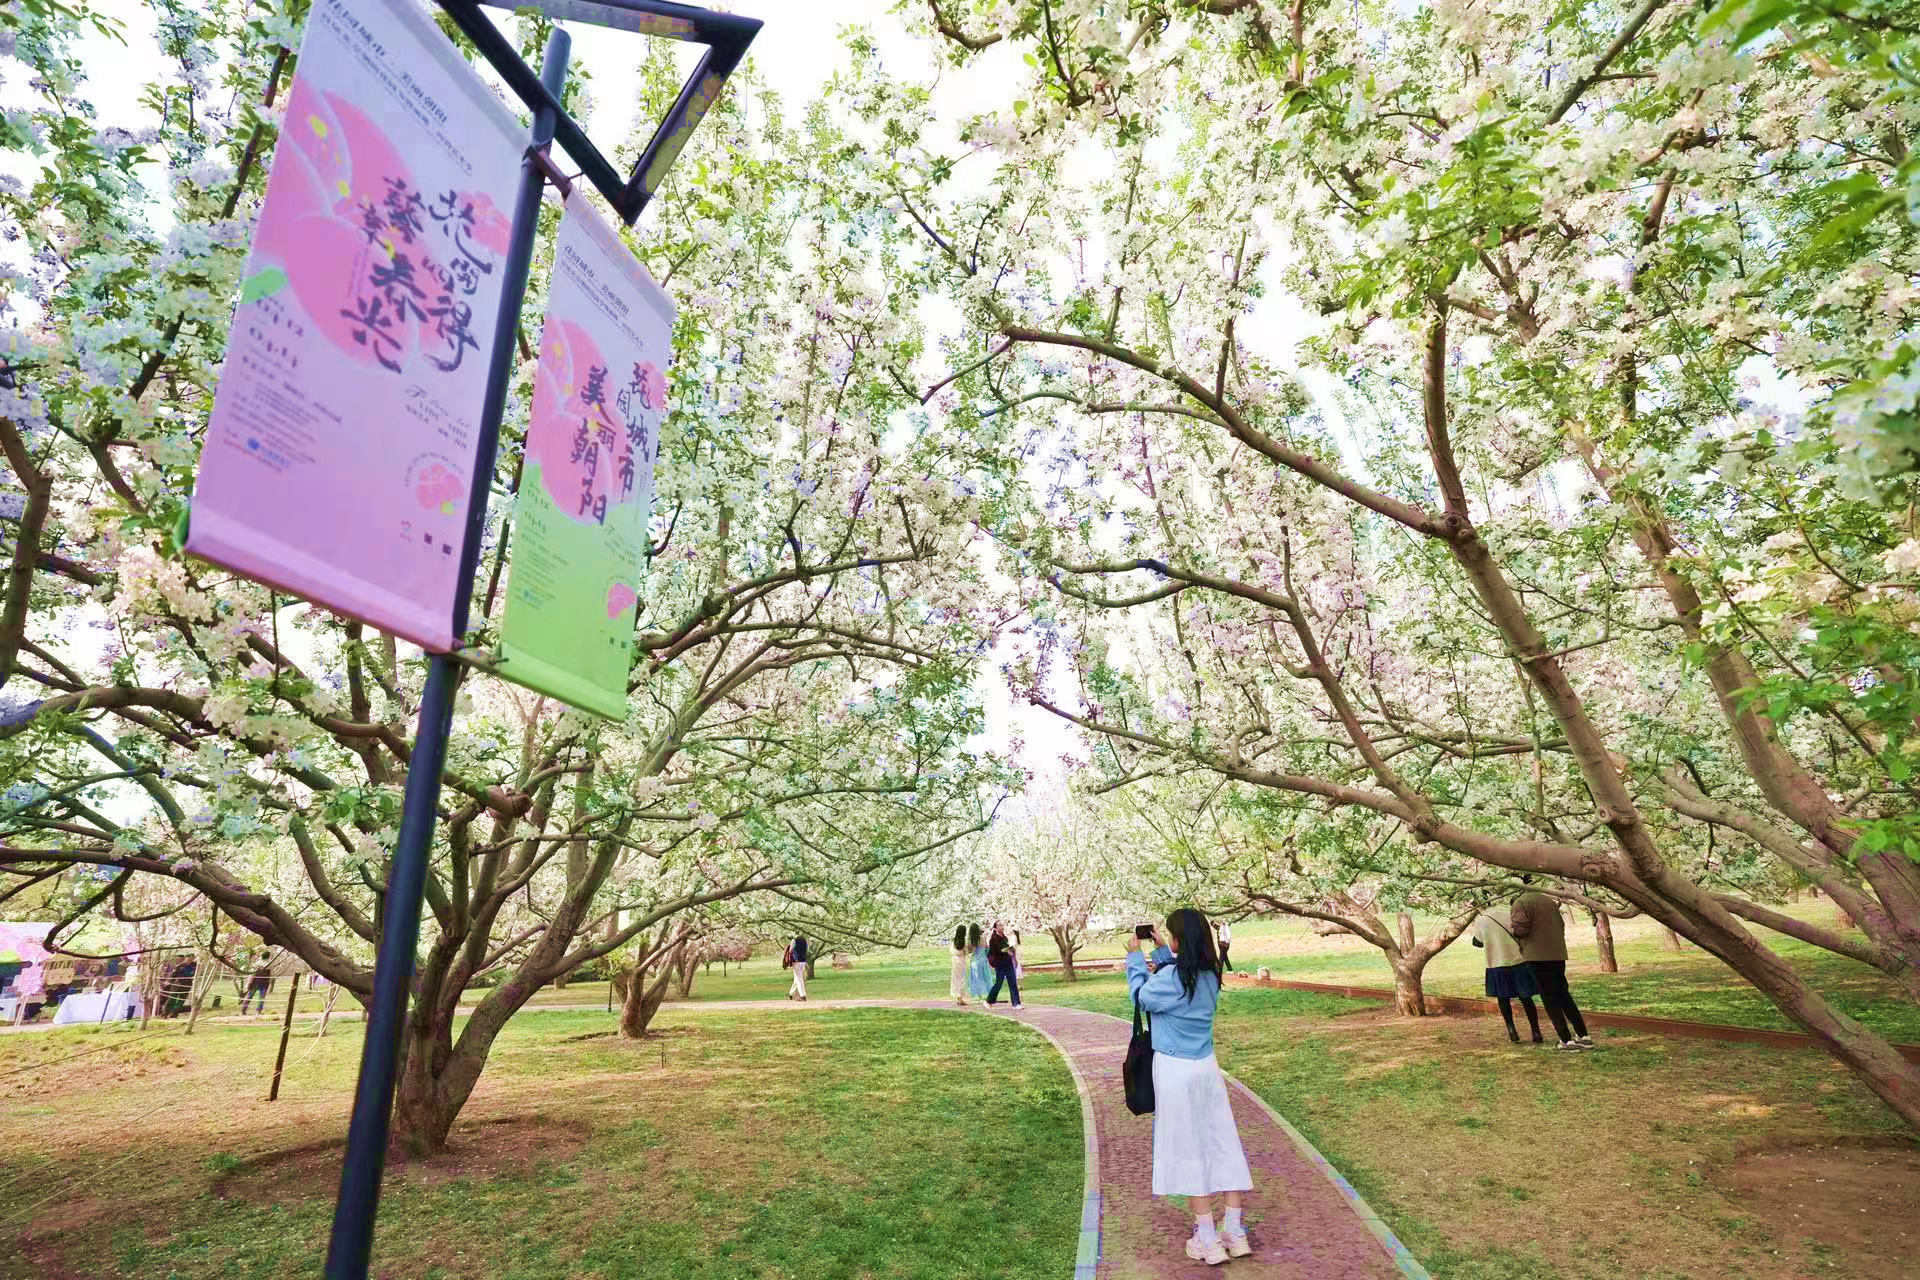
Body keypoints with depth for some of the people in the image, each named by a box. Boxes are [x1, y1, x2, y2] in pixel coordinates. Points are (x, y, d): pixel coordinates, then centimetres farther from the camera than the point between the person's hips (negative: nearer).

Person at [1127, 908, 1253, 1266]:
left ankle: (1209, 1242, 10)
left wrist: (1135, 957, 4)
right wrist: (1161, 952, 19)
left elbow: (1141, 996, -4)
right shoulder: (1209, 973, 0)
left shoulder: (1171, 976, -21)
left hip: (1176, 1070, -6)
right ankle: (1235, 1233, 18)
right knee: (1224, 1144, 11)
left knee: (1189, 1152, 3)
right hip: (1207, 1066, 7)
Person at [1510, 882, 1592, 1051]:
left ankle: (1566, 1040, 1)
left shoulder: (1521, 902, -10)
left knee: (1550, 999, 1)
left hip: (1537, 956, -7)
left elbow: (1520, 930, -16)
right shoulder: (1550, 901, 12)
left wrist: (1511, 925, 4)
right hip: (1558, 954, 7)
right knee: (1563, 994, 17)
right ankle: (1584, 1036, 18)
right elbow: (1561, 926, 18)